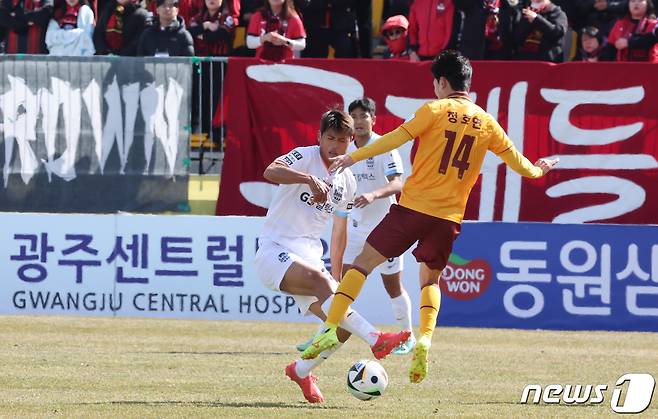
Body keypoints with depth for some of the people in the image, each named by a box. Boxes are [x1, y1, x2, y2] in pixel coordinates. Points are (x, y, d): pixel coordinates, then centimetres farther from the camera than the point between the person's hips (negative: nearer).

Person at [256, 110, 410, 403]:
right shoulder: (304, 157, -7)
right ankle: (376, 340, -48)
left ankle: (301, 371, 21)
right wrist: (310, 178, -44)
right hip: (275, 252, -7)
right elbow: (270, 172, -29)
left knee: (342, 328, -6)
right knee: (319, 278, -36)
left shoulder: (346, 182, 12)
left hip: (309, 258, 7)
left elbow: (339, 231, 24)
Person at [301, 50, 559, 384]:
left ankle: (331, 328, -4)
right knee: (431, 280, 22)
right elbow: (517, 161, 18)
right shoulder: (485, 123, 9)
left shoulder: (435, 110, -3)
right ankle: (424, 339, -2)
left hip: (413, 207, -4)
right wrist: (537, 171, 40)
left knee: (363, 263, 5)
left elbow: (397, 138, -12)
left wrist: (352, 157, -9)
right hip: (449, 217, 4)